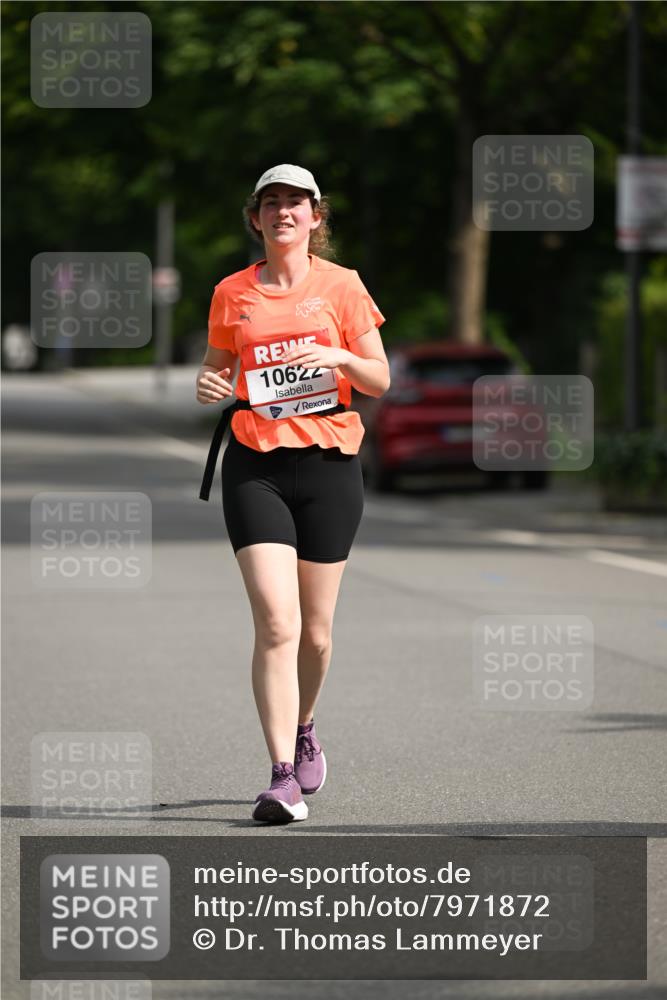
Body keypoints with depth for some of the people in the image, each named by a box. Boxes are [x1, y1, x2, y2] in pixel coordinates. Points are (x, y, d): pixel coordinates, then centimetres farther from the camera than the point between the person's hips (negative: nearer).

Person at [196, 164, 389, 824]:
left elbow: (380, 381, 4)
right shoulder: (232, 294, 7)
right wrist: (207, 385, -3)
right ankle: (283, 776, -16)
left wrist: (341, 357, -16)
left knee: (315, 631, 7)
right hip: (254, 467, 0)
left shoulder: (340, 285, 3)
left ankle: (303, 733, 36)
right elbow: (218, 365, 20)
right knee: (276, 623, -15)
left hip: (329, 465, 0)